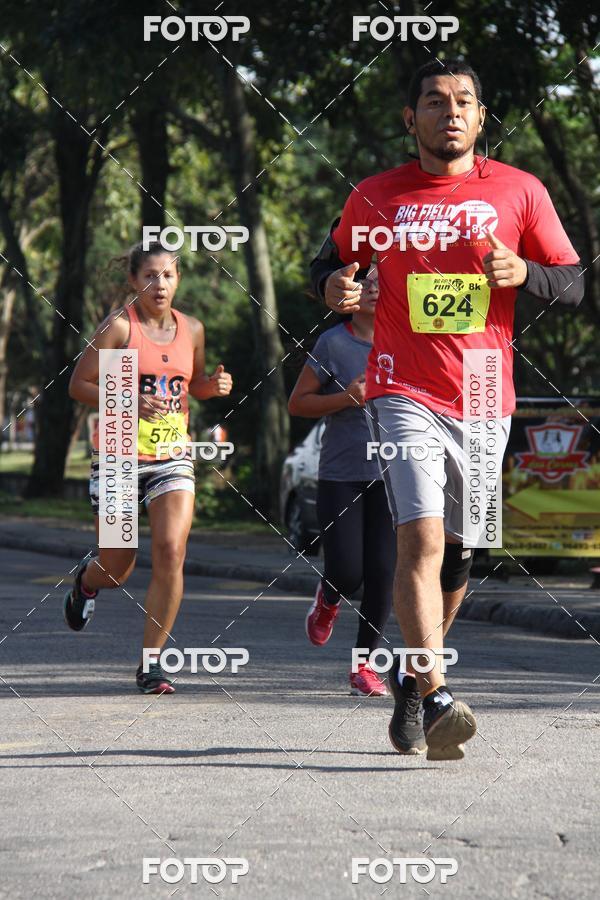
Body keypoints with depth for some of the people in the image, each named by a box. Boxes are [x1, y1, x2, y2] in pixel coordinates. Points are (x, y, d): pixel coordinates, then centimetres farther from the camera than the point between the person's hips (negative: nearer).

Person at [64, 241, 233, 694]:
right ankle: (86, 580, 45)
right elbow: (79, 384, -7)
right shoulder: (119, 326, -7)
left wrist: (215, 384, 1)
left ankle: (151, 663, -6)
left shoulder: (192, 329, 8)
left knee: (171, 552, -15)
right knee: (117, 569, 5)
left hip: (173, 457, 3)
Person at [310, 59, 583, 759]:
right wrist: (334, 285, -5)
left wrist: (522, 274, -13)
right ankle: (435, 700, -24)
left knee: (456, 553, 10)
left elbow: (574, 283, 8)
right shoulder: (376, 196, 5)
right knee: (421, 539, -18)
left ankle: (413, 675, 33)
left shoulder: (518, 191, 4)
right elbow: (331, 261, 19)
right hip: (404, 394, -2)